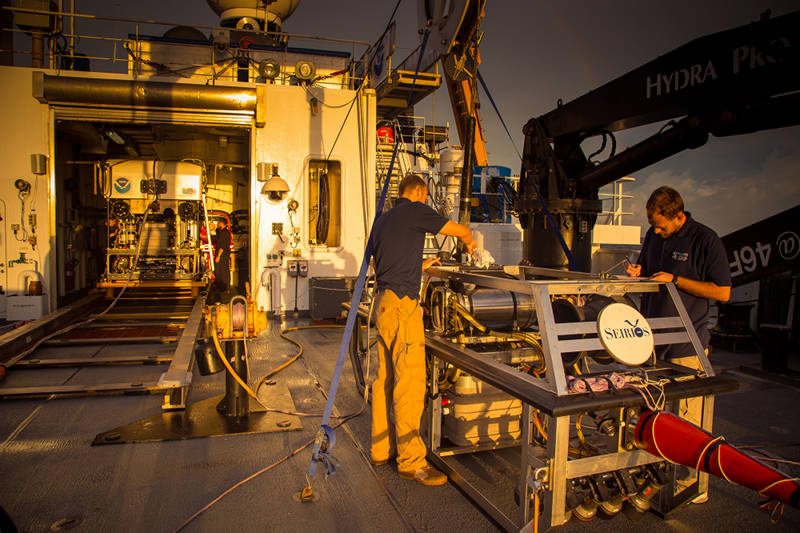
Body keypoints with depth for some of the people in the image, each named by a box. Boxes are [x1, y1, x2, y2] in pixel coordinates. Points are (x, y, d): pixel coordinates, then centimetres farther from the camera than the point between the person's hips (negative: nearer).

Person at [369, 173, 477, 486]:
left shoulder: (383, 220, 22)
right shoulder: (415, 211, -3)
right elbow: (461, 232, -1)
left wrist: (420, 266, 36)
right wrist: (469, 244, 20)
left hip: (383, 302, 9)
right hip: (402, 303, -9)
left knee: (385, 379, 14)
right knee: (410, 383, -5)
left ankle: (382, 448, 24)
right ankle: (411, 461, 2)